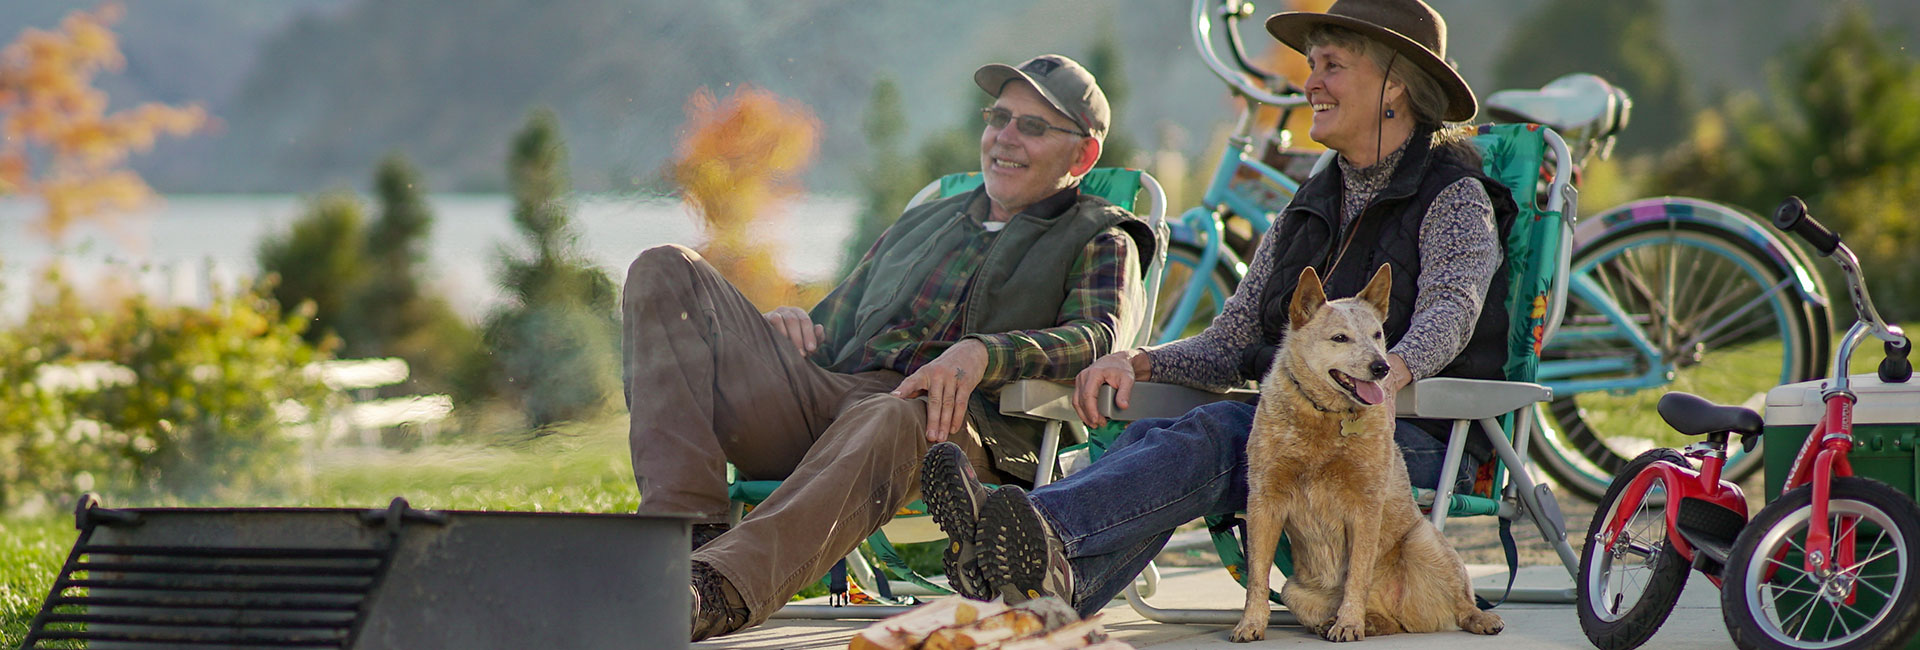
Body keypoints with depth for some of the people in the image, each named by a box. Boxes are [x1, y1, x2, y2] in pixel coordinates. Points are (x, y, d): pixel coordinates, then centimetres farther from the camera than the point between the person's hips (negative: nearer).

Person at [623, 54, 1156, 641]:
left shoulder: (1099, 240, 20)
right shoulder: (921, 224, 37)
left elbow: (1098, 338, -3)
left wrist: (982, 355, -23)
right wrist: (795, 324, 11)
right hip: (830, 391, 6)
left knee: (893, 422, -44)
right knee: (667, 273, -11)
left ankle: (718, 591, -65)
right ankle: (687, 525, -33)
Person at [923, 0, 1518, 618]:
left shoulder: (1456, 197, 1)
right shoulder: (1309, 208, 22)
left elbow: (1449, 311, -20)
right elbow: (1230, 344, 17)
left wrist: (1385, 373, -42)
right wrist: (1138, 361, -4)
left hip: (1417, 440, -6)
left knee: (1217, 434, -34)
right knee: (1150, 434, -26)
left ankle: (1048, 527, -58)